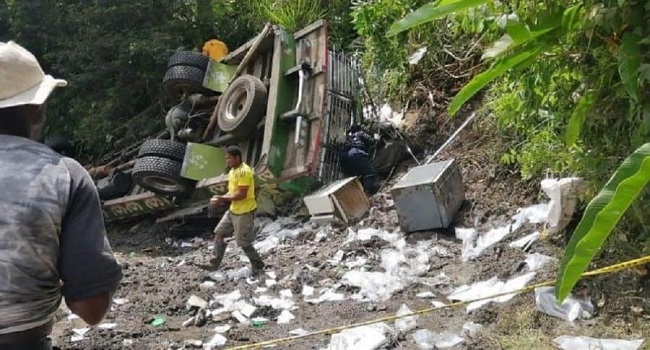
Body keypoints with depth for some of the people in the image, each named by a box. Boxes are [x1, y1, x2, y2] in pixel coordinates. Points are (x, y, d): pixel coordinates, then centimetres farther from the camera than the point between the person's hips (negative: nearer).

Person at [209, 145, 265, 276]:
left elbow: (241, 194, -25)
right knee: (219, 233, 11)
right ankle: (214, 263, 20)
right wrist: (220, 198, -3)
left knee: (244, 243, -1)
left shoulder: (244, 172, -22)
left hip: (244, 212, -10)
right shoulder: (232, 171, 9)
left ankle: (258, 267, 15)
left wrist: (222, 199, -21)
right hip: (233, 210, 10)